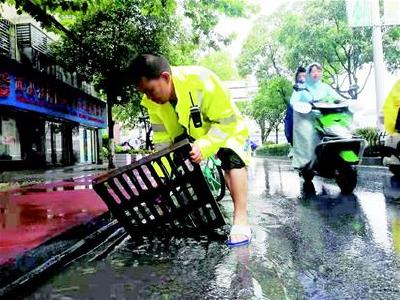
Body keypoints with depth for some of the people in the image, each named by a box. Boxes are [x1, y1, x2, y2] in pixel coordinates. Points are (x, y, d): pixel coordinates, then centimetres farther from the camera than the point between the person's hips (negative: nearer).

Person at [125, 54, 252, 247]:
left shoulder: (201, 81, -37)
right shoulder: (153, 102, -20)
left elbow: (227, 121, -32)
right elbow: (162, 140, -14)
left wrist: (203, 147, -46)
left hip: (226, 128, -5)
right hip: (189, 133, 6)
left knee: (233, 159, -28)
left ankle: (240, 220, -26)